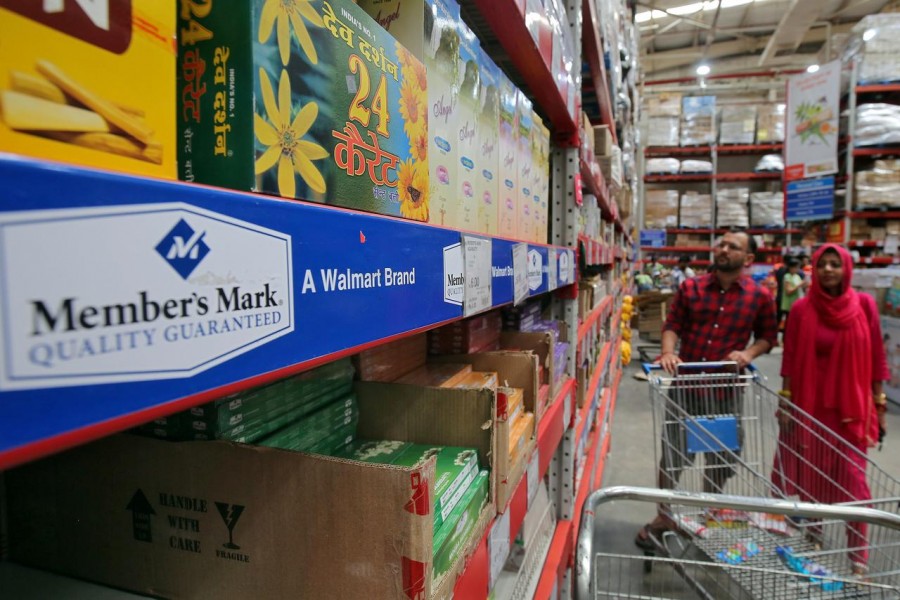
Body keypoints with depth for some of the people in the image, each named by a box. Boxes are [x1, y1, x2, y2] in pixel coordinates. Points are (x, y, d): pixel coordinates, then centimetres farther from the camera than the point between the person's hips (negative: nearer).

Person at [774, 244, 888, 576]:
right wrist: (786, 402, -2)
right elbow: (790, 357, -2)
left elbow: (876, 357, 1)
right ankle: (813, 535, 34)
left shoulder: (864, 305, -3)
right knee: (811, 474, 12)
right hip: (809, 404, 0)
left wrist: (880, 405, 1)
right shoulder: (802, 308, -5)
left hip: (851, 405, 0)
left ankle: (858, 556, 12)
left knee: (853, 480, 1)